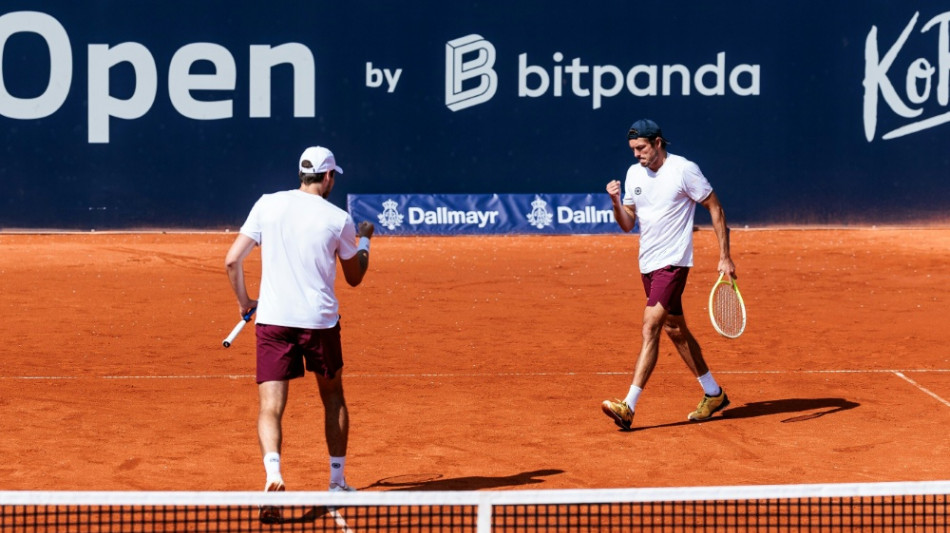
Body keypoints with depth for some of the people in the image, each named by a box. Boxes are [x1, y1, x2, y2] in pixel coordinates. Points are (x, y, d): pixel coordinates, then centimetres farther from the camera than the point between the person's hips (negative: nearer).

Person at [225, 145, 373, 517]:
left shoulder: (267, 205, 2)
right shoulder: (339, 220, -2)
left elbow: (232, 260, 0)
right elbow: (354, 277, 11)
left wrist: (244, 301, 15)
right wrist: (364, 240, 28)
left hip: (273, 319, 0)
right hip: (320, 319, 0)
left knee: (270, 408, -3)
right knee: (333, 397, 22)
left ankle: (273, 473, -29)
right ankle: (337, 482, 27)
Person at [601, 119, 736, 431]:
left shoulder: (684, 170, -11)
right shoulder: (634, 174, 8)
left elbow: (715, 209, -5)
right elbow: (627, 224, 11)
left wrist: (725, 256, -9)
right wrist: (616, 202, -10)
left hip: (673, 262, -8)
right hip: (648, 263, 8)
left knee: (650, 326, -17)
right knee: (674, 329, 16)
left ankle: (628, 407, -23)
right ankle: (713, 394, 30)